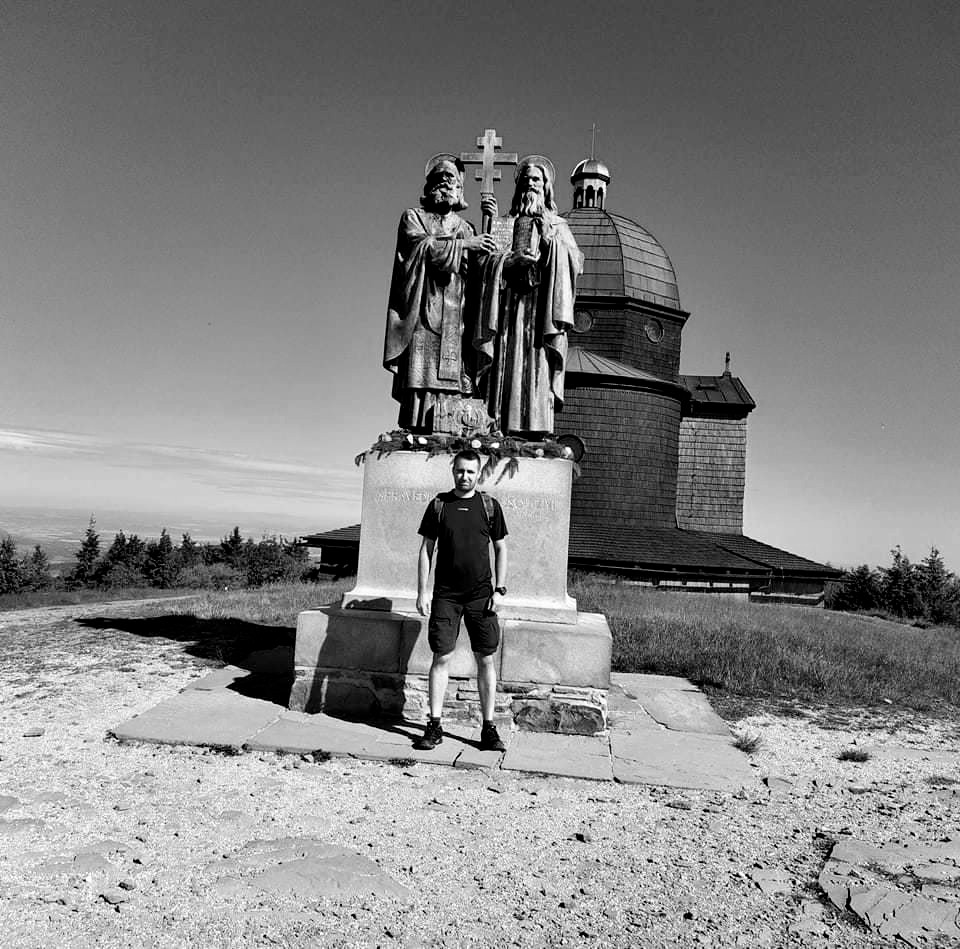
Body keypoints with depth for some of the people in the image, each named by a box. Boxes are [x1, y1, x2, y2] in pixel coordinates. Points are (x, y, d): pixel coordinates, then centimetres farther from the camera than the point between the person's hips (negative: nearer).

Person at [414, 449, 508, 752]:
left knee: (486, 660, 3)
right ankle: (434, 726, 11)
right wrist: (421, 592, 0)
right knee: (441, 658, 0)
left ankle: (488, 728, 13)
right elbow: (426, 549, 5)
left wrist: (500, 589, 0)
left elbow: (500, 548, 8)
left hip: (481, 594, 0)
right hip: (445, 595, 0)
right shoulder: (438, 505, 3)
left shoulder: (490, 505, 4)